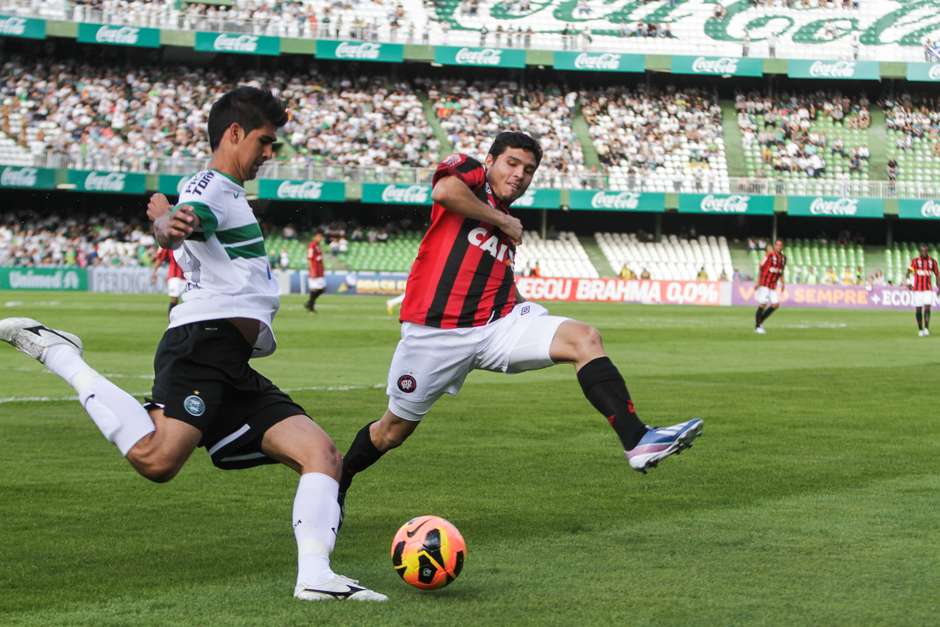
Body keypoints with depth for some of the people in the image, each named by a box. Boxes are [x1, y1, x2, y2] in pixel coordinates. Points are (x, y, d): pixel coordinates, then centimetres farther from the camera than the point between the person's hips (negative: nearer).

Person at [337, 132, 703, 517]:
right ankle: (335, 489, 34)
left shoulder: (508, 225, 22)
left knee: (584, 339, -17)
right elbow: (443, 190, -20)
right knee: (395, 429, 7)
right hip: (436, 332, -5)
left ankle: (637, 441, -29)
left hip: (495, 326, 5)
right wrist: (502, 220, -7)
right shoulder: (467, 172, 4)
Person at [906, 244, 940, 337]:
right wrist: (909, 282, -29)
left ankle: (926, 328, -17)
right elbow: (909, 271, -12)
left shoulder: (932, 261, 5)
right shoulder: (915, 261, -1)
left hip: (928, 290, 1)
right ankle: (920, 329, 15)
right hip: (917, 289, -1)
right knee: (918, 310, 2)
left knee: (927, 308, -14)